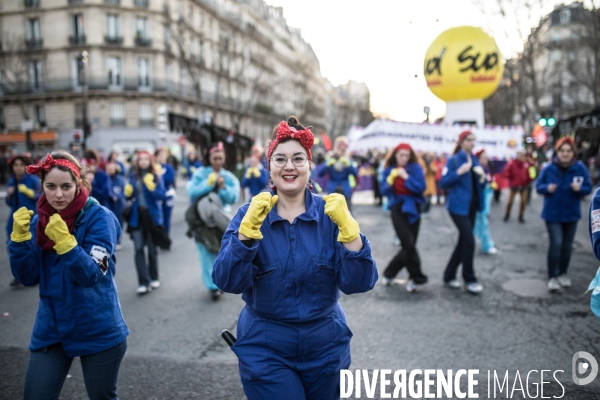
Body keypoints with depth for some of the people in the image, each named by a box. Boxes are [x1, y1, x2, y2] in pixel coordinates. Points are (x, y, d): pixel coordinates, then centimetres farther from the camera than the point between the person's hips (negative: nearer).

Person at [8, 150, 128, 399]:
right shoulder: (38, 221, 2)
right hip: (50, 329, 4)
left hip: (98, 331, -3)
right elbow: (27, 277, -2)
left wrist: (65, 241, -33)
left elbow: (91, 275, -20)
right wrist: (20, 236, -16)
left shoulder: (100, 218, -14)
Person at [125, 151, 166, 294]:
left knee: (152, 248, 11)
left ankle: (154, 278, 27)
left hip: (152, 215, -2)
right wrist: (127, 192, -12)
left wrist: (151, 187, -28)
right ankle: (143, 282, -3)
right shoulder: (133, 176, 4)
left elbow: (161, 195, -15)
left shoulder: (156, 176, -6)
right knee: (139, 249, -5)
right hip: (137, 216, 2)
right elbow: (129, 195, 9)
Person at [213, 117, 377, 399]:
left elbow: (358, 283, -15)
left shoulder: (330, 213, -6)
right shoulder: (250, 214, -7)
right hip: (265, 349, -1)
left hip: (326, 346, 2)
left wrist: (347, 226, -28)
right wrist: (248, 227, -30)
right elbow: (227, 281, -18)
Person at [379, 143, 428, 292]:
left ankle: (389, 273, 21)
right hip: (398, 209, -1)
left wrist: (406, 177, -18)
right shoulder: (389, 170, 4)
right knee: (409, 244, -12)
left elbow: (421, 187, -13)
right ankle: (417, 278, 3)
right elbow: (383, 191, -2)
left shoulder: (415, 168, -1)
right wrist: (390, 179, -17)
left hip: (413, 209, 1)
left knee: (409, 246, 2)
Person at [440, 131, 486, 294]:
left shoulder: (475, 161, 12)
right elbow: (443, 183, -15)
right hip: (458, 206, -8)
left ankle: (449, 275, 21)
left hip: (471, 206, 8)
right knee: (469, 240, -12)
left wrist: (482, 178, -6)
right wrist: (459, 172, -26)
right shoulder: (453, 160, -8)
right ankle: (469, 279, 3)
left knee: (463, 241, 10)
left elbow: (480, 186, 15)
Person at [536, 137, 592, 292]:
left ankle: (563, 273, 32)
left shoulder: (580, 168, -8)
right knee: (556, 243, -13)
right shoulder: (549, 168, -9)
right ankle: (552, 277, -3)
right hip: (552, 213, -2)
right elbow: (538, 186, -1)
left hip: (571, 214, 2)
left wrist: (579, 188, -24)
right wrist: (547, 188, -23)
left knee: (567, 245, 13)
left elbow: (588, 188, -2)